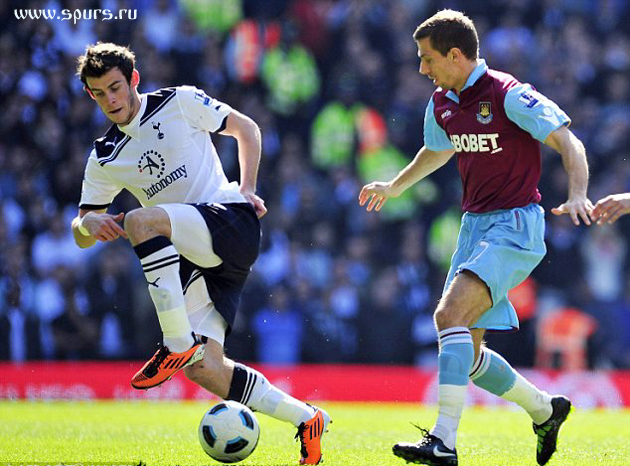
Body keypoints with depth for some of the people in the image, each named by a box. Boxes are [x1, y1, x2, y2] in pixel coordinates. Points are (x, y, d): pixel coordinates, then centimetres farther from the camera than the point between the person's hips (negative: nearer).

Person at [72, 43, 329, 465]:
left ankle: (178, 343, -28)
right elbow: (81, 233, 14)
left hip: (231, 221, -6)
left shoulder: (179, 102, 2)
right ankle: (307, 420, 3)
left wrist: (247, 188, -1)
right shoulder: (104, 159, 13)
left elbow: (246, 128, 11)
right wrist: (90, 223, -10)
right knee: (204, 369, -11)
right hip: (194, 261, 6)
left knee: (140, 220, -32)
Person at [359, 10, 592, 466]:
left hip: (514, 225, -8)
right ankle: (545, 409, 27)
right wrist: (394, 187, 38)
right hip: (474, 224, 8)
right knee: (467, 352, 6)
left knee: (450, 313, -25)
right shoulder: (443, 103, 9)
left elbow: (568, 142, -19)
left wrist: (578, 196, -35)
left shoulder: (508, 95, -15)